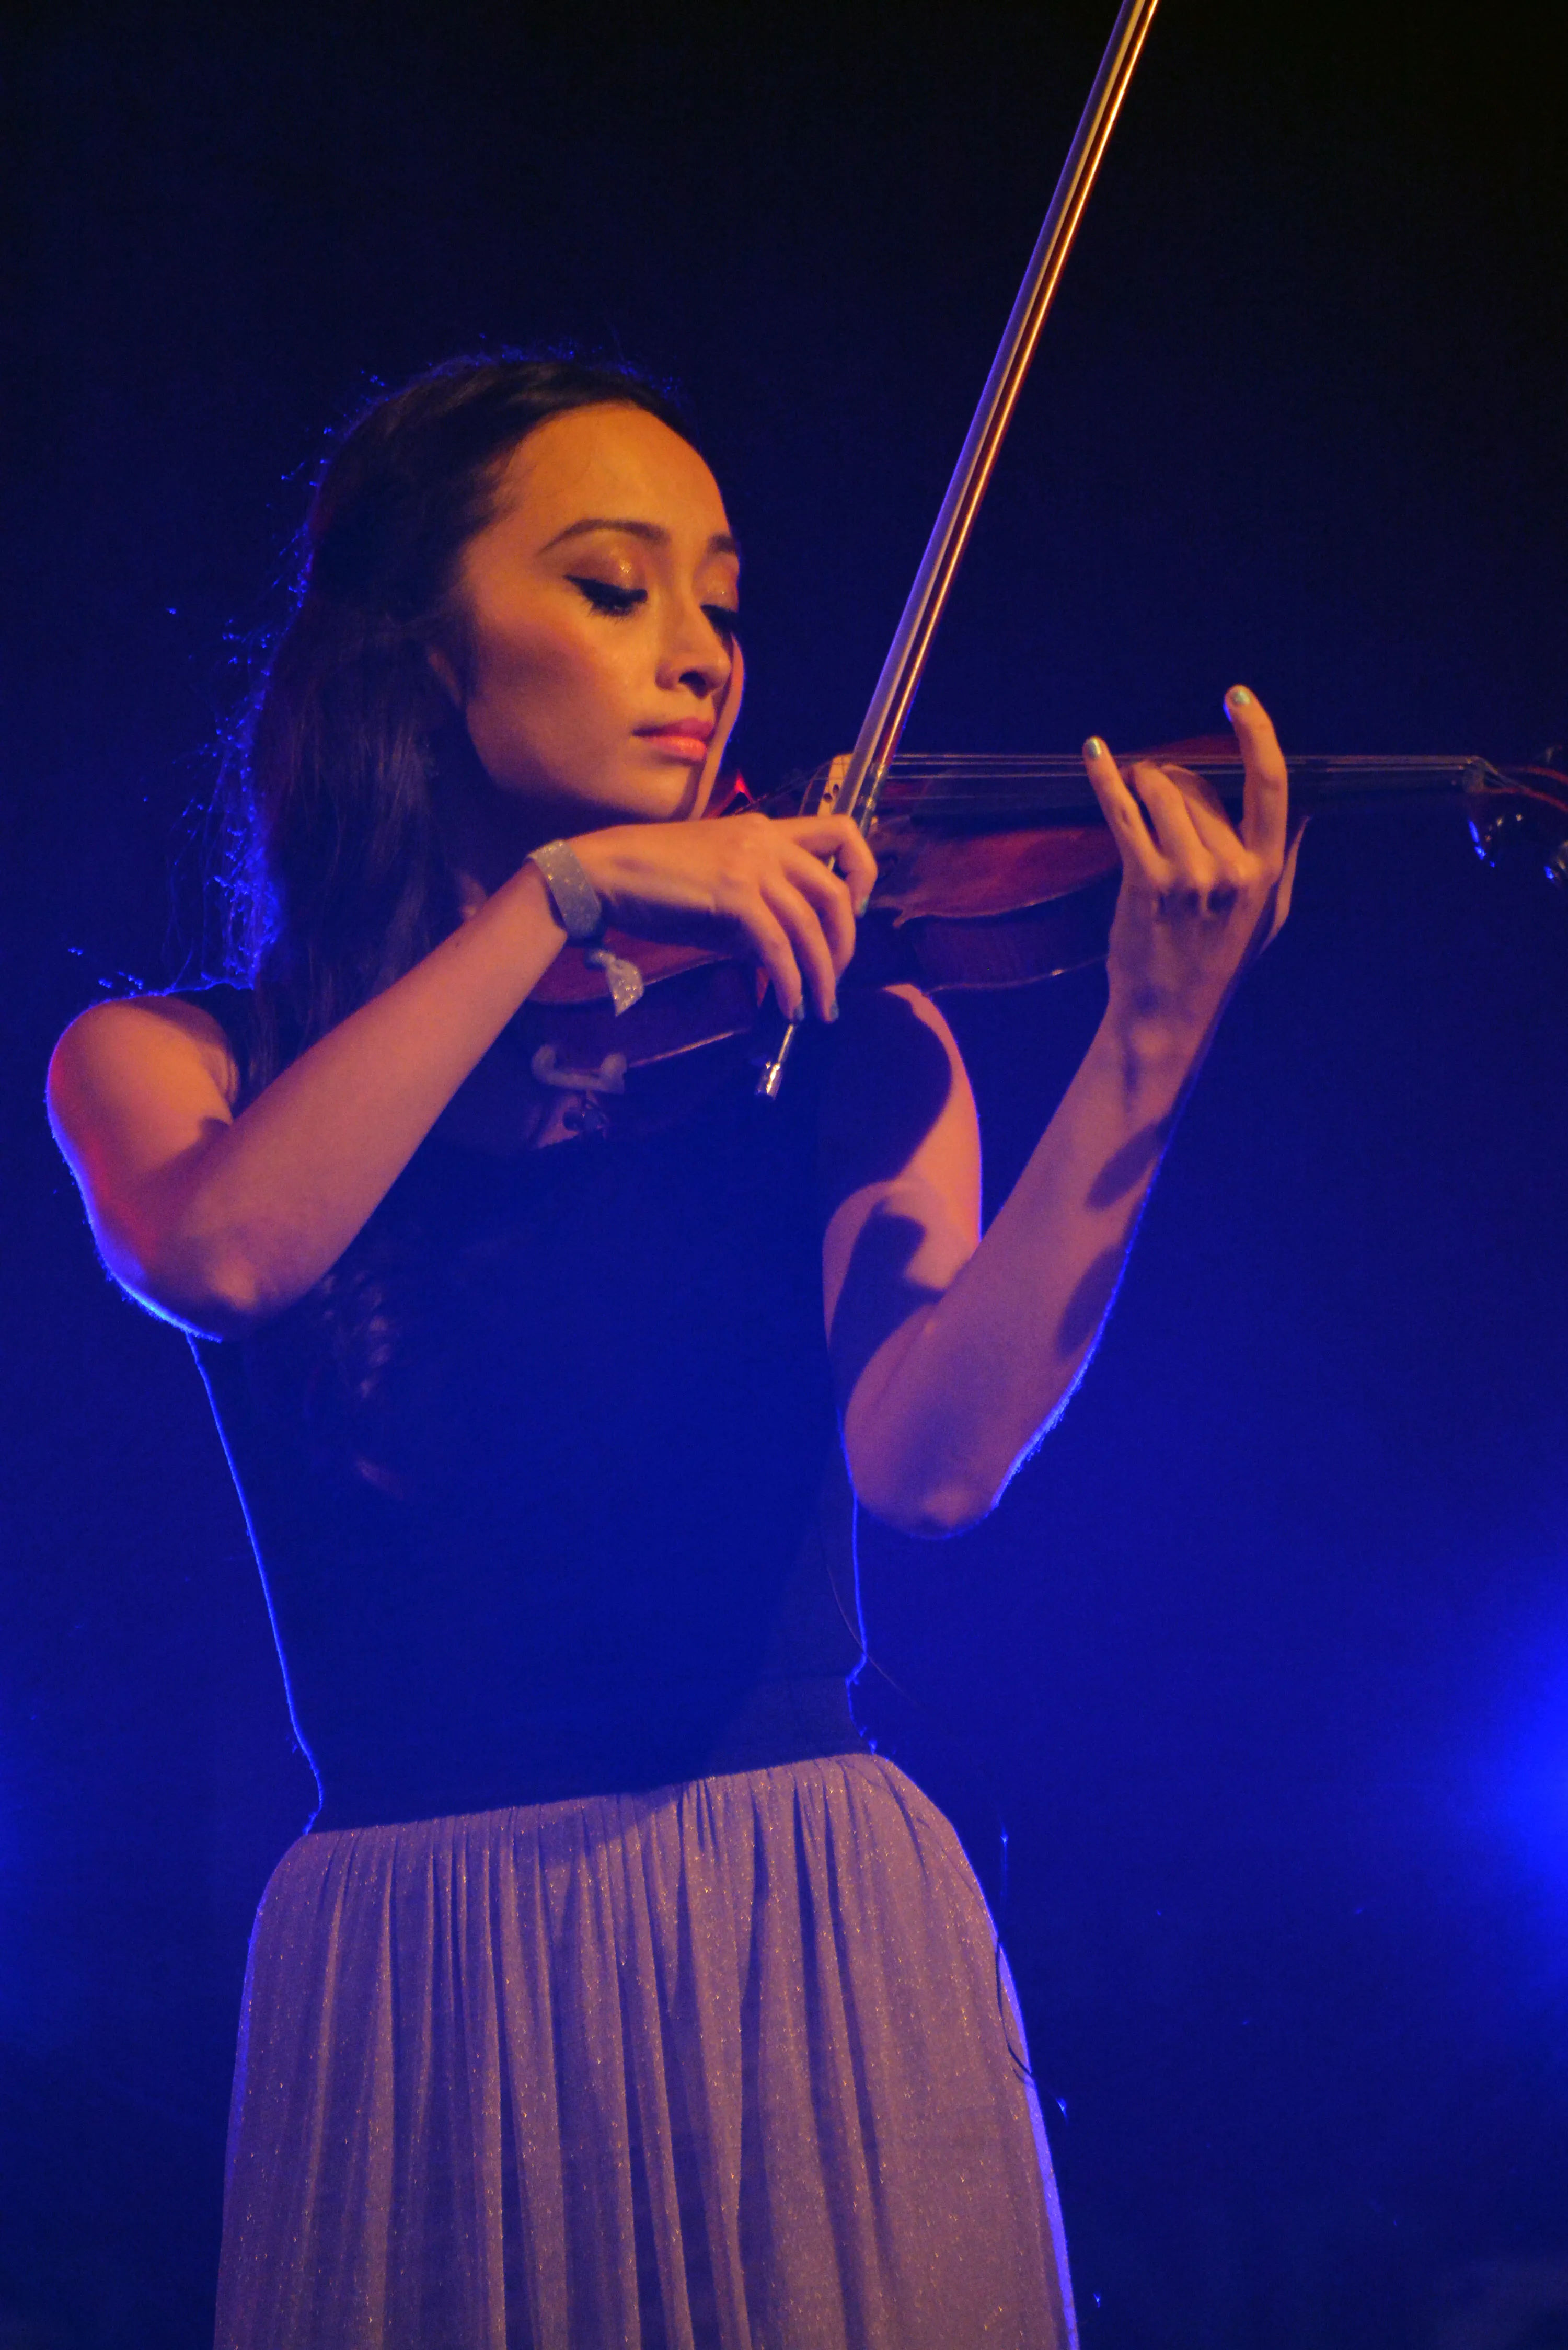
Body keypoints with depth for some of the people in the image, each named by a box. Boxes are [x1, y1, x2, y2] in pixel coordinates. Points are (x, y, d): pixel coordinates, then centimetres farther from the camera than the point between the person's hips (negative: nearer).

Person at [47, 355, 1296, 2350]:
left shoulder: (844, 1046, 5)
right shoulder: (169, 1059, 5)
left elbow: (926, 1460, -13)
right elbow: (224, 1253, -19)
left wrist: (1143, 1058, -26)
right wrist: (562, 895, -19)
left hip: (814, 1930, 1)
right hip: (412, 1976, 0)